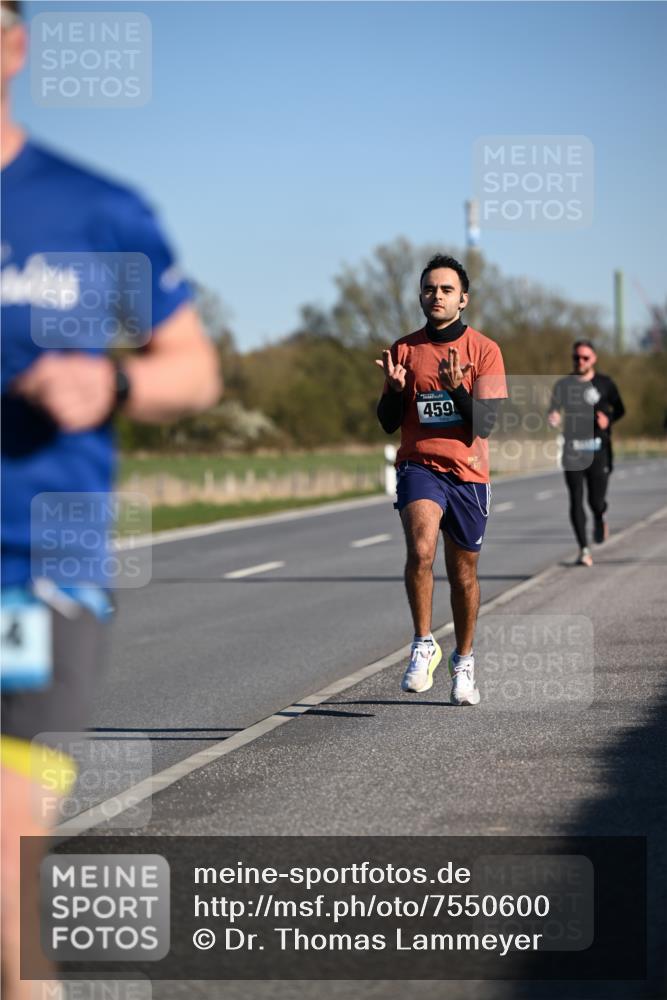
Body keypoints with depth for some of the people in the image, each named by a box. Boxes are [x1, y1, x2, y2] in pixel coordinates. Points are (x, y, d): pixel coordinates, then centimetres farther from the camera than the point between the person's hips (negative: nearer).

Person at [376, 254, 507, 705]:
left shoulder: (484, 350, 0)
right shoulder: (404, 349, 6)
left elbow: (486, 422, -8)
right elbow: (388, 422, 7)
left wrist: (456, 388, -23)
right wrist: (396, 389, -12)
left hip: (468, 473, 0)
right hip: (419, 466, 0)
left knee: (464, 572, 10)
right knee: (420, 549, -26)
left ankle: (464, 661, 30)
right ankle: (423, 646, -15)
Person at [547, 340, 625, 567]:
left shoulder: (604, 384, 6)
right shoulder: (563, 384, 7)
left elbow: (619, 409, 15)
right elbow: (553, 413, 8)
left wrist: (608, 419, -6)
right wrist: (554, 419, -16)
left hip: (598, 448, -1)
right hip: (572, 448, 1)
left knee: (596, 501, -3)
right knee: (576, 500, -5)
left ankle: (600, 518, 34)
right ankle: (584, 550, 1)